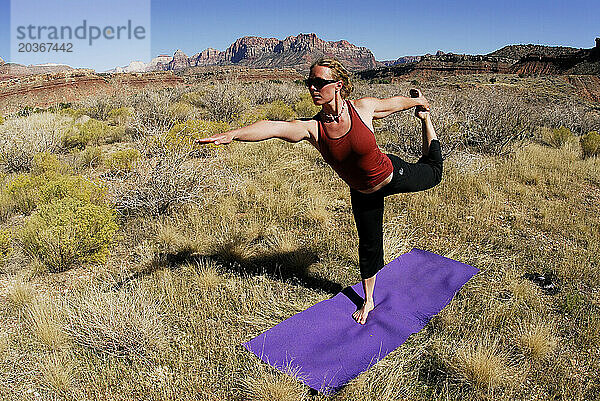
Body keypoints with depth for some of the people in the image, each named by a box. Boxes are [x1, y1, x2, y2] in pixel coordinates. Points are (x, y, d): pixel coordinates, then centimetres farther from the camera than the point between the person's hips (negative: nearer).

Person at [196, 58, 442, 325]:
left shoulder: (363, 108, -27)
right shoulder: (311, 127, -25)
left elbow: (394, 102, -6)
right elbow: (273, 127, -42)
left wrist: (419, 103, 14)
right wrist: (232, 134, -58)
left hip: (395, 175, -1)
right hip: (362, 194, 1)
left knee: (433, 171, 27)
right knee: (368, 246, 15)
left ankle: (425, 119, 52)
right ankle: (368, 301, 39)